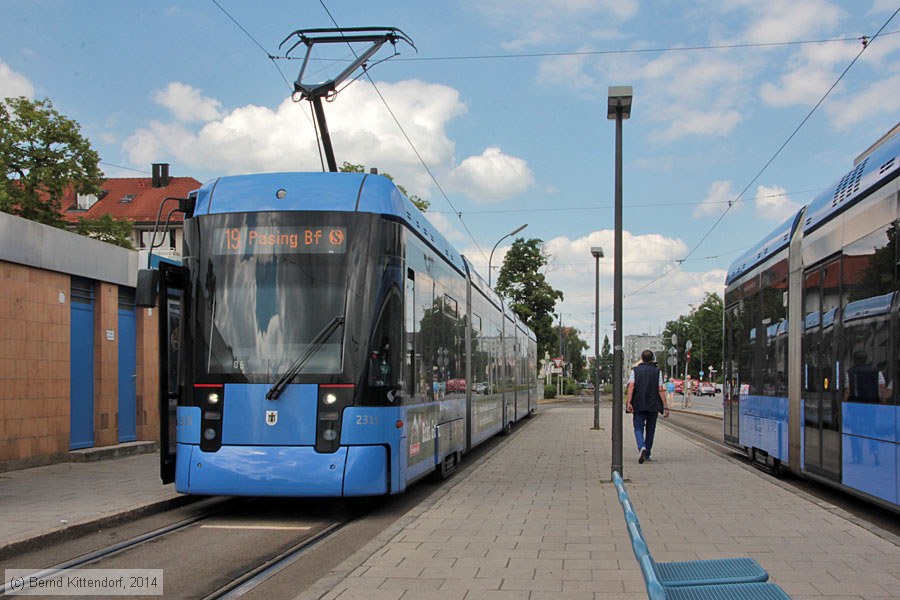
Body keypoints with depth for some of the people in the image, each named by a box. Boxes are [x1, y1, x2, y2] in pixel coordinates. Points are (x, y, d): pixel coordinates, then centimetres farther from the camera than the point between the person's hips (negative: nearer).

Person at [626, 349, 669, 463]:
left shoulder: (635, 370, 2)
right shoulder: (657, 371, 2)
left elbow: (631, 386, -9)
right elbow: (661, 390, -3)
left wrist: (629, 402, -13)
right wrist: (665, 406, -3)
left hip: (638, 405, -1)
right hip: (653, 406, 1)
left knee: (638, 428, 3)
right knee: (650, 429, 13)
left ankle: (642, 447, -25)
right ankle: (647, 455, 18)